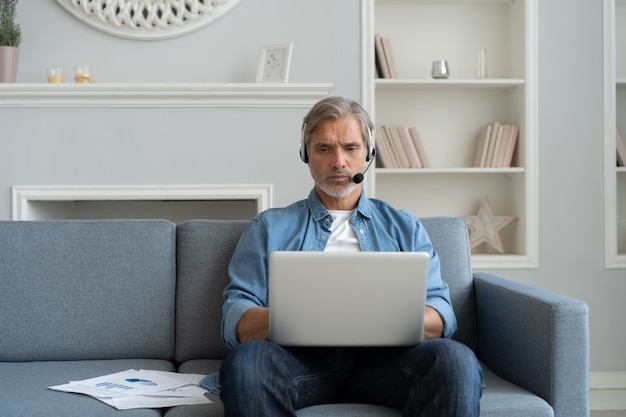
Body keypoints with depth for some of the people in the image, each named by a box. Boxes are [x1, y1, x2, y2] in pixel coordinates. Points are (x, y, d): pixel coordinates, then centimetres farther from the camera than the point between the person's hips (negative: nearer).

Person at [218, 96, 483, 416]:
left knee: (455, 359, -31)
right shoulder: (269, 228, 19)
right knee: (246, 361, -35)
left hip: (382, 357, 1)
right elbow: (235, 322, 7)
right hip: (303, 358, -1)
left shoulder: (405, 228, 23)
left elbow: (441, 317, 12)